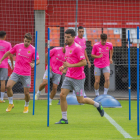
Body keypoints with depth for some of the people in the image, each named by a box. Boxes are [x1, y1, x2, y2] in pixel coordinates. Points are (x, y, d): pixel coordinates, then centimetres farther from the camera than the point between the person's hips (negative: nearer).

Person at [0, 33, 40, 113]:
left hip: (26, 74, -1)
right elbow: (8, 53, 14)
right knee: (8, 86, -17)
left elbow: (38, 60, -9)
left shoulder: (33, 49, -7)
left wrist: (34, 64, -31)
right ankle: (11, 104, 4)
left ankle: (26, 106, 29)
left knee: (26, 93, -1)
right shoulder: (18, 46, 0)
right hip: (16, 72, 2)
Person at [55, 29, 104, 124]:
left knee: (80, 100, -1)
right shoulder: (67, 47, 12)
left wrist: (70, 65, -25)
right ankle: (64, 119, 2)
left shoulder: (77, 48, -15)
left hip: (78, 78, -8)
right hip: (69, 76, 8)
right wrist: (64, 66, 8)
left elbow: (84, 62, -20)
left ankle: (97, 105, 25)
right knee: (62, 95, -4)